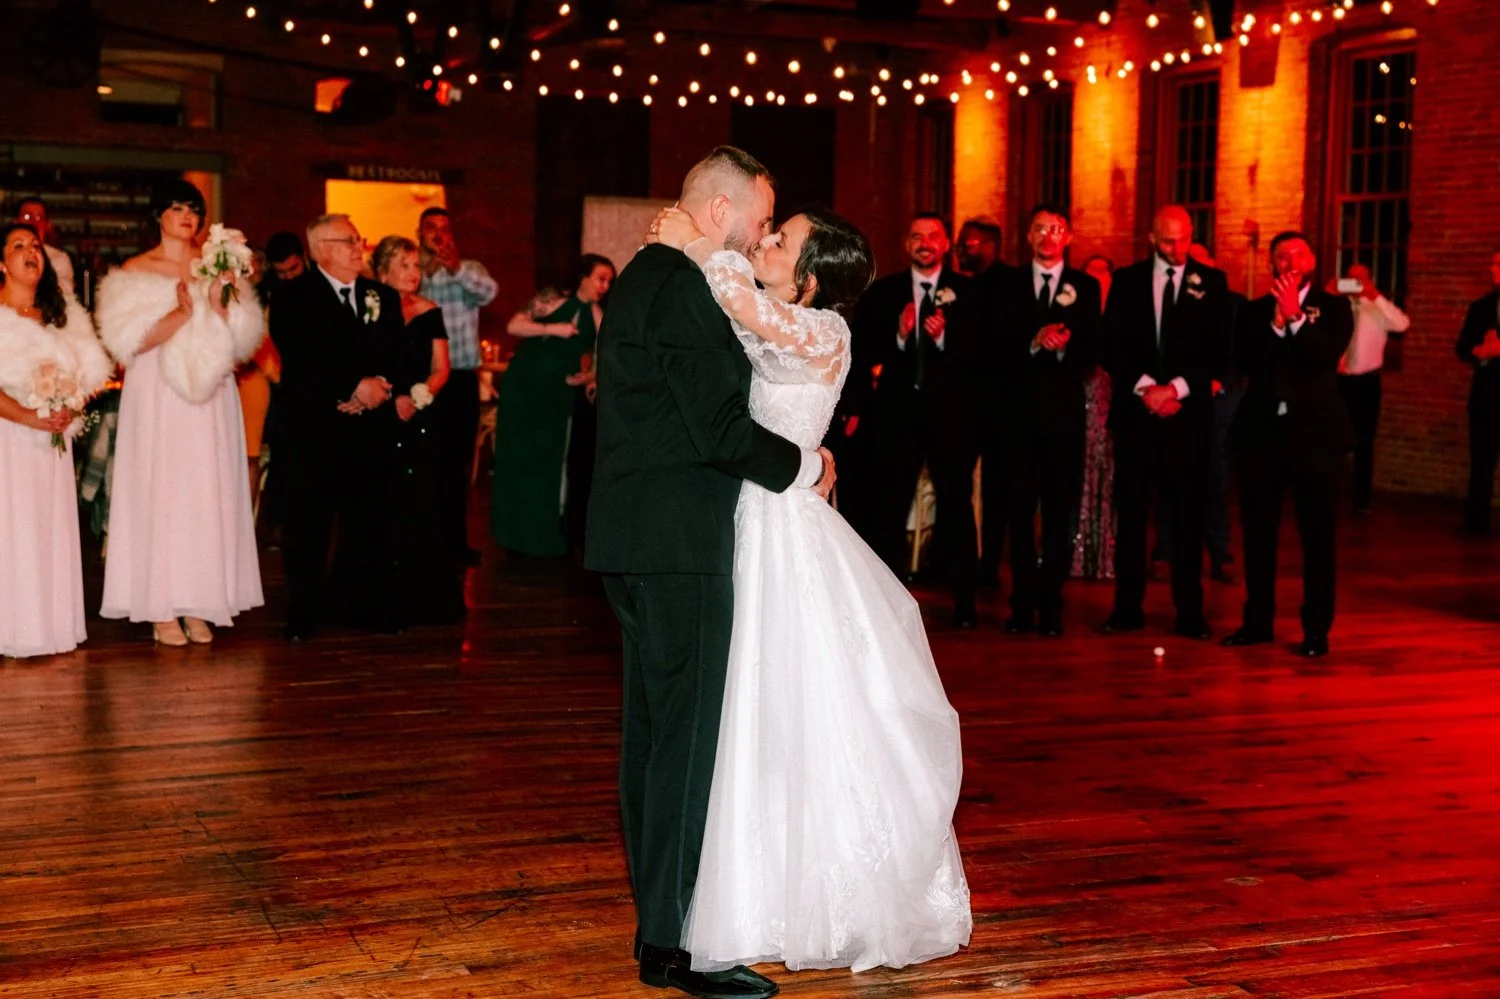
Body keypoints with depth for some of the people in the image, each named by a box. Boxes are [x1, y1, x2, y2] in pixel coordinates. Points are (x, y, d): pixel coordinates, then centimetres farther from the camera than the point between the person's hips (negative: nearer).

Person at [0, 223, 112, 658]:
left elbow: (90, 372, 9)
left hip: (52, 439, 5)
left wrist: (70, 410, -9)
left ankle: (53, 627, 8)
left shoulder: (65, 313, 13)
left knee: (52, 528, 4)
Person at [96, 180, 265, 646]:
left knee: (209, 494, 0)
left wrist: (220, 308, -12)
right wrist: (182, 313, -18)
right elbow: (131, 341, -8)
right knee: (160, 493, -5)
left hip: (210, 397, 3)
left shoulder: (218, 269, 11)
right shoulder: (134, 272, 3)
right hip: (158, 398, -3)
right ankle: (162, 610, -1)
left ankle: (200, 605, 5)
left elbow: (245, 337, 5)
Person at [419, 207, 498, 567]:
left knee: (456, 462, 6)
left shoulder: (469, 271, 5)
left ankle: (455, 540, 15)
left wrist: (456, 268, -33)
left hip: (461, 379, 0)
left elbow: (488, 292, -19)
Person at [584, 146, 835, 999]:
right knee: (689, 730, -6)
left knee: (654, 726, 15)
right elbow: (720, 427, -20)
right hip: (678, 543, -10)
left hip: (635, 537, 10)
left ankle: (660, 907, 26)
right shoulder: (684, 287, -15)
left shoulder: (643, 277, 17)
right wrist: (805, 466, -5)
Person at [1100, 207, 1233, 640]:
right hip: (1136, 409, 1)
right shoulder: (1127, 280, 9)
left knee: (1188, 513, 1)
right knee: (1131, 511, 2)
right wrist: (1144, 386, -9)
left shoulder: (1212, 282, 6)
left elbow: (1220, 350, 2)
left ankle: (1190, 611, 6)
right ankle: (1127, 607, 9)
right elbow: (1112, 346, 4)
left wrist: (1178, 388, -9)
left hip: (1189, 413, -1)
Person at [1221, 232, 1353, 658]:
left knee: (1317, 534, 0)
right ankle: (1258, 620, 19)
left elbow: (1329, 357, -13)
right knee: (1258, 532, 8)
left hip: (1315, 431, -3)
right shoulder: (1255, 311, 11)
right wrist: (1275, 324, -14)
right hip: (1262, 431, 3)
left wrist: (1295, 318, -18)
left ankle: (1316, 628, 6)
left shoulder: (1333, 308, 4)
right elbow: (1243, 363, -4)